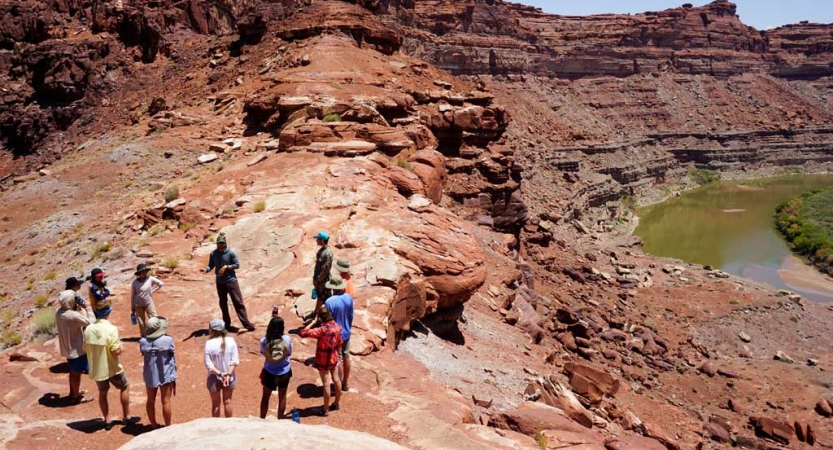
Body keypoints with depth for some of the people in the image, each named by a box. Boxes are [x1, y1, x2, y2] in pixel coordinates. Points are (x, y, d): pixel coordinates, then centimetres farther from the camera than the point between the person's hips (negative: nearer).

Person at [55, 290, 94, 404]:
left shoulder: (58, 312, -5)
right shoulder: (73, 315, -30)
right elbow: (90, 323, -20)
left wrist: (77, 310, -3)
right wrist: (82, 310, -11)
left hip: (67, 347, 8)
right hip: (76, 349, -8)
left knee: (73, 371, 25)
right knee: (77, 373, 9)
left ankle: (73, 392, 41)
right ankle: (76, 397, 23)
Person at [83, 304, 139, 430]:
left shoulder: (88, 329, -6)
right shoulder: (111, 329, -23)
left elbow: (85, 348, 5)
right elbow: (116, 351, -24)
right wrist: (120, 345, -3)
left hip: (96, 368, 5)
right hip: (111, 368, -5)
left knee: (102, 393, 21)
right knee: (125, 387, 18)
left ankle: (107, 421, 28)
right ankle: (126, 417, 25)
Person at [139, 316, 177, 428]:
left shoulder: (143, 342, -11)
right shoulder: (168, 340, -18)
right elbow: (172, 359, -10)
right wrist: (174, 377, 0)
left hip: (150, 375, 3)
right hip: (165, 375, -3)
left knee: (151, 401, 18)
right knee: (166, 402, 9)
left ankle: (154, 425, 30)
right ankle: (168, 427, 20)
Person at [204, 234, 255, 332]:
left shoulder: (231, 253, -8)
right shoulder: (213, 254, 0)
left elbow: (237, 265, -7)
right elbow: (211, 266, 5)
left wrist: (226, 267, -19)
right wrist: (206, 269, -16)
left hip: (231, 280, -3)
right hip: (220, 282, 3)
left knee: (238, 302, -4)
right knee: (223, 303, 12)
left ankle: (246, 324, -3)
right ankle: (226, 324, 25)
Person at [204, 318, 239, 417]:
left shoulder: (209, 343, -19)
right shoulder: (231, 341, -10)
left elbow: (208, 364, -18)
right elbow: (235, 360, -11)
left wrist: (220, 374, -15)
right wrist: (228, 374, -13)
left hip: (215, 378, -2)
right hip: (229, 377, 2)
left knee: (216, 403, 16)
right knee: (227, 402, 19)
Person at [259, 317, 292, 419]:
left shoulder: (264, 341, -20)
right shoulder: (287, 339, -19)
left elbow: (263, 353, -2)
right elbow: (289, 353, -5)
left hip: (269, 372, 0)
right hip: (284, 372, 1)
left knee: (265, 397, 21)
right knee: (282, 397, 20)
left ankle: (262, 419, 33)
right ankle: (280, 419, 32)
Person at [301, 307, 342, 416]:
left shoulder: (322, 330, -29)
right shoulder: (337, 327, -8)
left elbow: (303, 333, -32)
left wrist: (312, 323, -20)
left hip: (323, 360, -6)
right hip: (334, 358, 6)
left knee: (326, 384, 3)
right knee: (335, 379, 20)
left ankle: (325, 410, 17)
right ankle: (337, 403, 37)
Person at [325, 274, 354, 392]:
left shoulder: (329, 302, -26)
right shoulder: (349, 298, -9)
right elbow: (351, 316, 3)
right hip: (346, 333, 5)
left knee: (338, 360, 7)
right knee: (346, 357, 18)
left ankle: (338, 386, 19)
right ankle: (345, 384, 32)